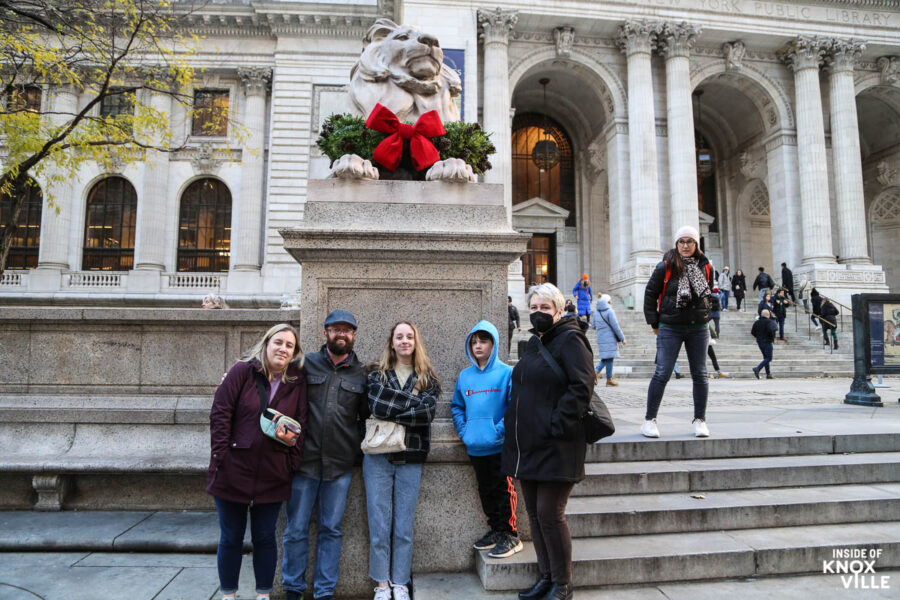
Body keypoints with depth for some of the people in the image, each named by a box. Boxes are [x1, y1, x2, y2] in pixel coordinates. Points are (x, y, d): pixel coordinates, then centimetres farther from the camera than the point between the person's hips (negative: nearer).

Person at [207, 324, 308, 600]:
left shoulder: (298, 381, 2)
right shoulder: (243, 371, -5)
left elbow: (300, 425, 3)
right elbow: (220, 412, -7)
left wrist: (293, 461, -3)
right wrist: (222, 454, -12)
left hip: (272, 475, 2)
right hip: (233, 471, -1)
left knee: (265, 538, 13)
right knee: (231, 538, 13)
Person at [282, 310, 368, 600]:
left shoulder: (362, 374, 6)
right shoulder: (306, 364, 3)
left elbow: (367, 416, 13)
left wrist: (356, 444, 2)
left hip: (340, 466, 1)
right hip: (304, 460, -1)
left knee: (331, 530, 11)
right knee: (296, 530, 8)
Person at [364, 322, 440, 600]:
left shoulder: (428, 379, 7)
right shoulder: (377, 373, 5)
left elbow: (427, 412, -10)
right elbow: (376, 404, -13)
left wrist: (391, 414, -12)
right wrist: (413, 402, -10)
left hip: (411, 458, 1)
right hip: (378, 455, 0)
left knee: (404, 527, 6)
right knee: (379, 524, 4)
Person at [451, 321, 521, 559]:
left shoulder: (506, 373, -8)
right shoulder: (465, 376, 9)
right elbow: (457, 406, 15)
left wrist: (499, 431, -18)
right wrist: (463, 430, 1)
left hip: (499, 447, -6)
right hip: (474, 448, 6)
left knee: (504, 489, 2)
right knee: (485, 491, 17)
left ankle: (510, 535, 17)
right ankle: (496, 529, 33)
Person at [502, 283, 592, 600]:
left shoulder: (570, 340, -9)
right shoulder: (533, 342, 16)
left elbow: (581, 387, -18)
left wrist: (555, 425, -20)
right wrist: (512, 423, 13)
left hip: (556, 446, -8)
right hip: (527, 444, 8)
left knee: (549, 514, -2)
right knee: (534, 512, 14)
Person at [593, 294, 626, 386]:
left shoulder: (596, 312, 7)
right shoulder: (609, 311, -12)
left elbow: (594, 326, 11)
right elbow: (615, 326, -13)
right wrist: (622, 338, -7)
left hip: (600, 339, 6)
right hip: (609, 339, -6)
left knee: (605, 358, 16)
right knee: (609, 358, 1)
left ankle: (596, 371, -1)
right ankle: (609, 379, 8)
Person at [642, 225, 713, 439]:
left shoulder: (705, 266, 5)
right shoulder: (666, 266, -6)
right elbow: (650, 293, 0)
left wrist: (705, 315, 14)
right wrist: (654, 322, -2)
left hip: (698, 329, 4)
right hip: (670, 328, -4)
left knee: (700, 374, 7)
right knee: (662, 373, -6)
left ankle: (700, 420, 20)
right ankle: (649, 420, 4)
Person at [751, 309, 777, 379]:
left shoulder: (756, 322, 7)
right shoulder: (769, 321, -10)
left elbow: (752, 332, 5)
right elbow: (771, 330, -26)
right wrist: (772, 338, -10)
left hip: (759, 342, 7)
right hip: (767, 342, -7)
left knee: (766, 357, 14)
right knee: (768, 358, -4)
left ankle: (768, 374, 13)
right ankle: (758, 368, -23)